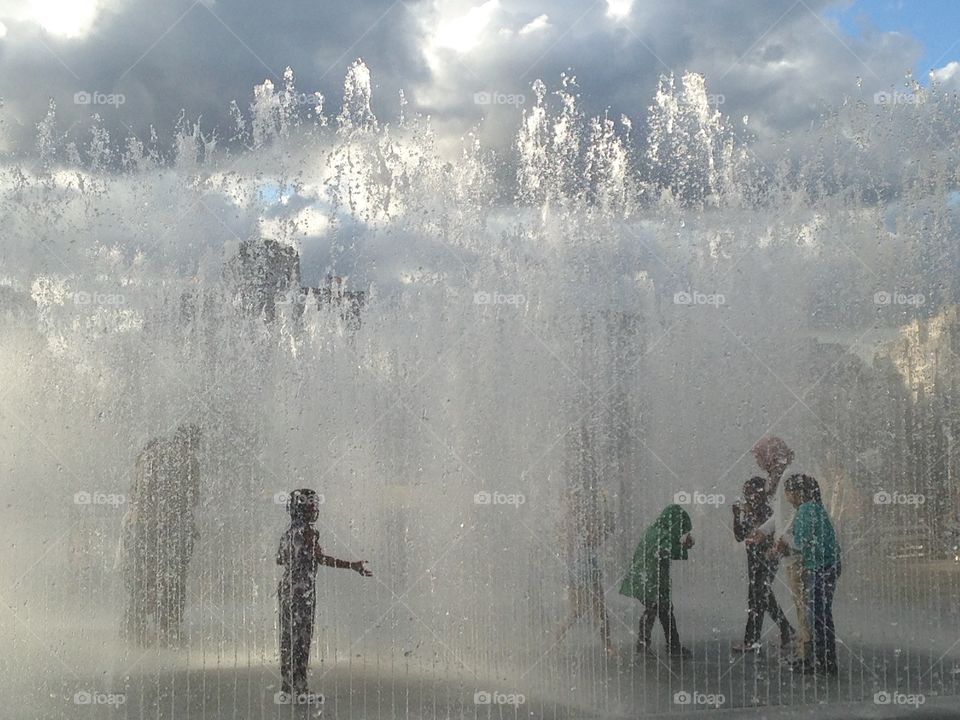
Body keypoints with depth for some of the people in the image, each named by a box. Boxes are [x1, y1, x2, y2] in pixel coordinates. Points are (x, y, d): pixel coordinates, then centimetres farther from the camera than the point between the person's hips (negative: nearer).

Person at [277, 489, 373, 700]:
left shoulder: (289, 532, 11)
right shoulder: (307, 531, -13)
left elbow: (280, 559, 21)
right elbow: (320, 558, -23)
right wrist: (351, 565, -25)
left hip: (286, 587, 8)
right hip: (302, 589, -8)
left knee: (288, 637, 12)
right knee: (302, 638, -4)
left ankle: (287, 685, 17)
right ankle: (299, 687, -3)